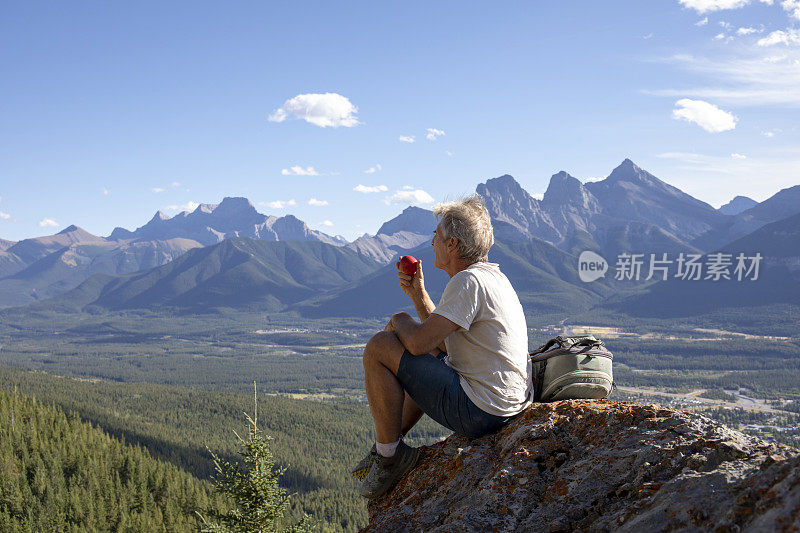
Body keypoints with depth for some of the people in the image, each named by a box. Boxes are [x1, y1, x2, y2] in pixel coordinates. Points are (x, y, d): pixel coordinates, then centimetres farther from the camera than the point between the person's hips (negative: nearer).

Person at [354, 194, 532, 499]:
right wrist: (418, 294, 10)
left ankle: (390, 455, 2)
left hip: (479, 411, -11)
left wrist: (399, 321, 0)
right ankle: (389, 443, 35)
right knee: (431, 357, 34)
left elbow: (418, 342, -22)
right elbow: (442, 341, 18)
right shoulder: (493, 275, 14)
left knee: (378, 349, -8)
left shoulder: (468, 281, -18)